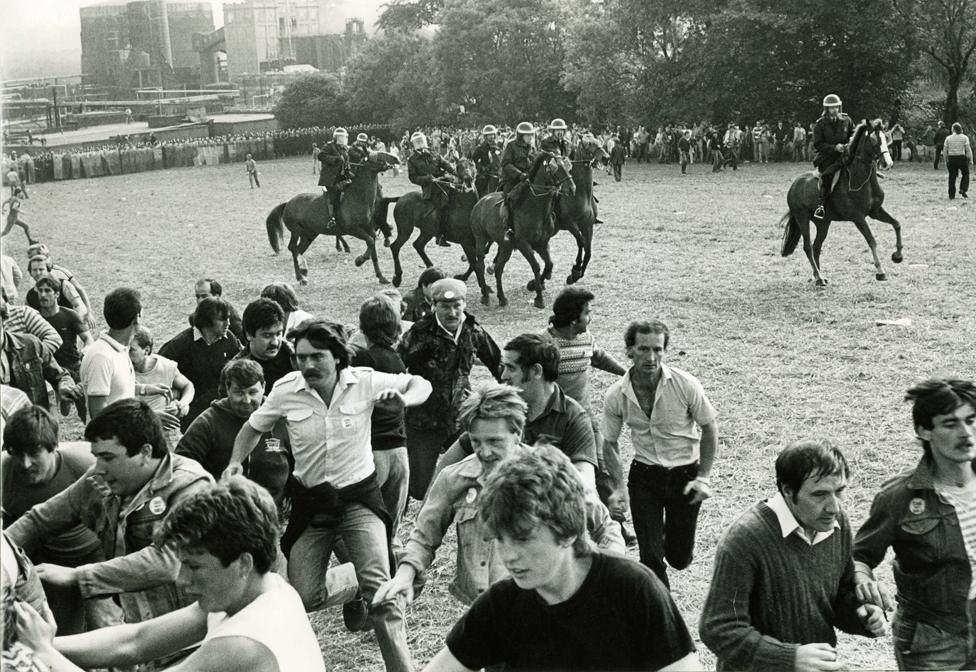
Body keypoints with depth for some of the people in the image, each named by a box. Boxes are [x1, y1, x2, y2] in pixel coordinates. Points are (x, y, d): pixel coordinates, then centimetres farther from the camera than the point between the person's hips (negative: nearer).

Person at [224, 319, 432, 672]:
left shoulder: (365, 381, -13)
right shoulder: (286, 390, -9)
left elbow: (421, 384, 0)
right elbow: (253, 428, 10)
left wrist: (404, 398, -22)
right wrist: (236, 462, -8)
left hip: (359, 496, -2)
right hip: (312, 501, 2)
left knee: (379, 587, -18)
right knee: (302, 599, 0)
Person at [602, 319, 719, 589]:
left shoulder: (686, 385, -17)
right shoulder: (616, 396, -11)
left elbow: (709, 428, -3)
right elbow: (610, 443, 3)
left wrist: (703, 477, -9)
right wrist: (619, 487, -8)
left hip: (684, 474, -1)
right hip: (644, 476, 1)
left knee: (680, 558, 7)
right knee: (650, 557, -3)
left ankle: (679, 544, 43)